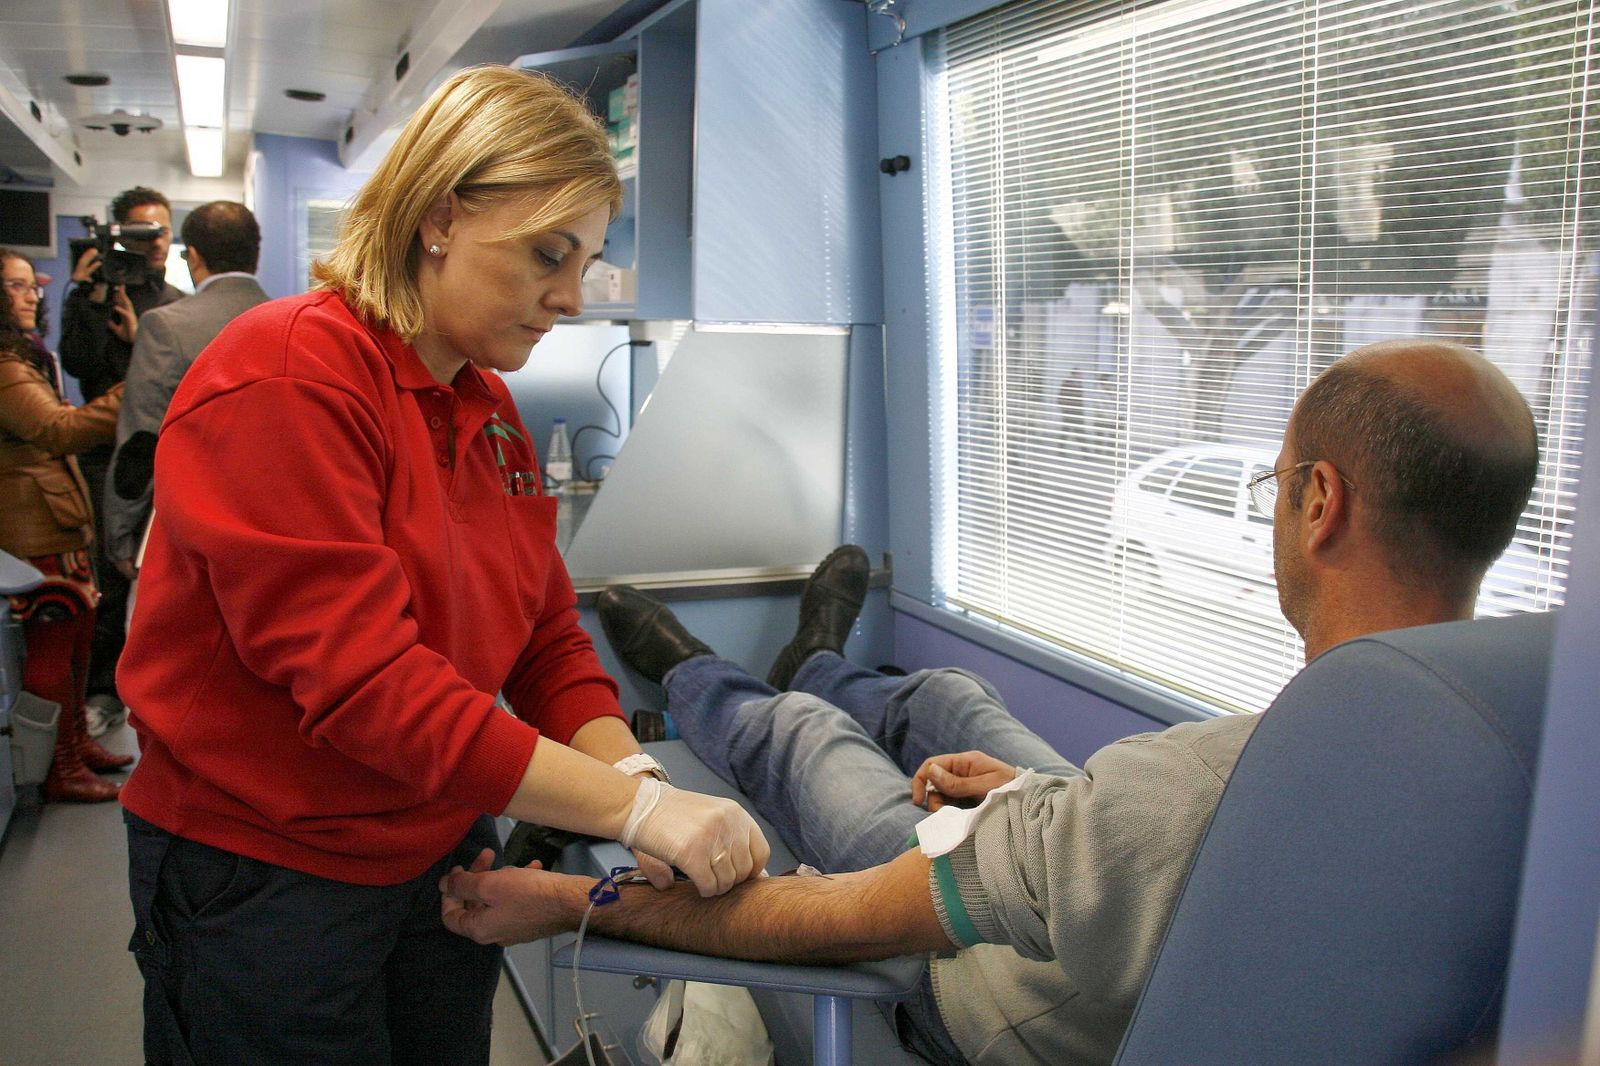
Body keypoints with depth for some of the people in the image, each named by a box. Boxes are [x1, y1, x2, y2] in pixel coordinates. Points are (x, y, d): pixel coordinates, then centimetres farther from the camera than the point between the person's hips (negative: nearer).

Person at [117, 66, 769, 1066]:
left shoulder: (489, 409, 4)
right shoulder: (284, 377, -21)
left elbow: (549, 640, 3)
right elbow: (361, 677, -29)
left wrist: (636, 777, -15)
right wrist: (631, 807, -29)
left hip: (441, 854, 7)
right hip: (262, 879, -7)